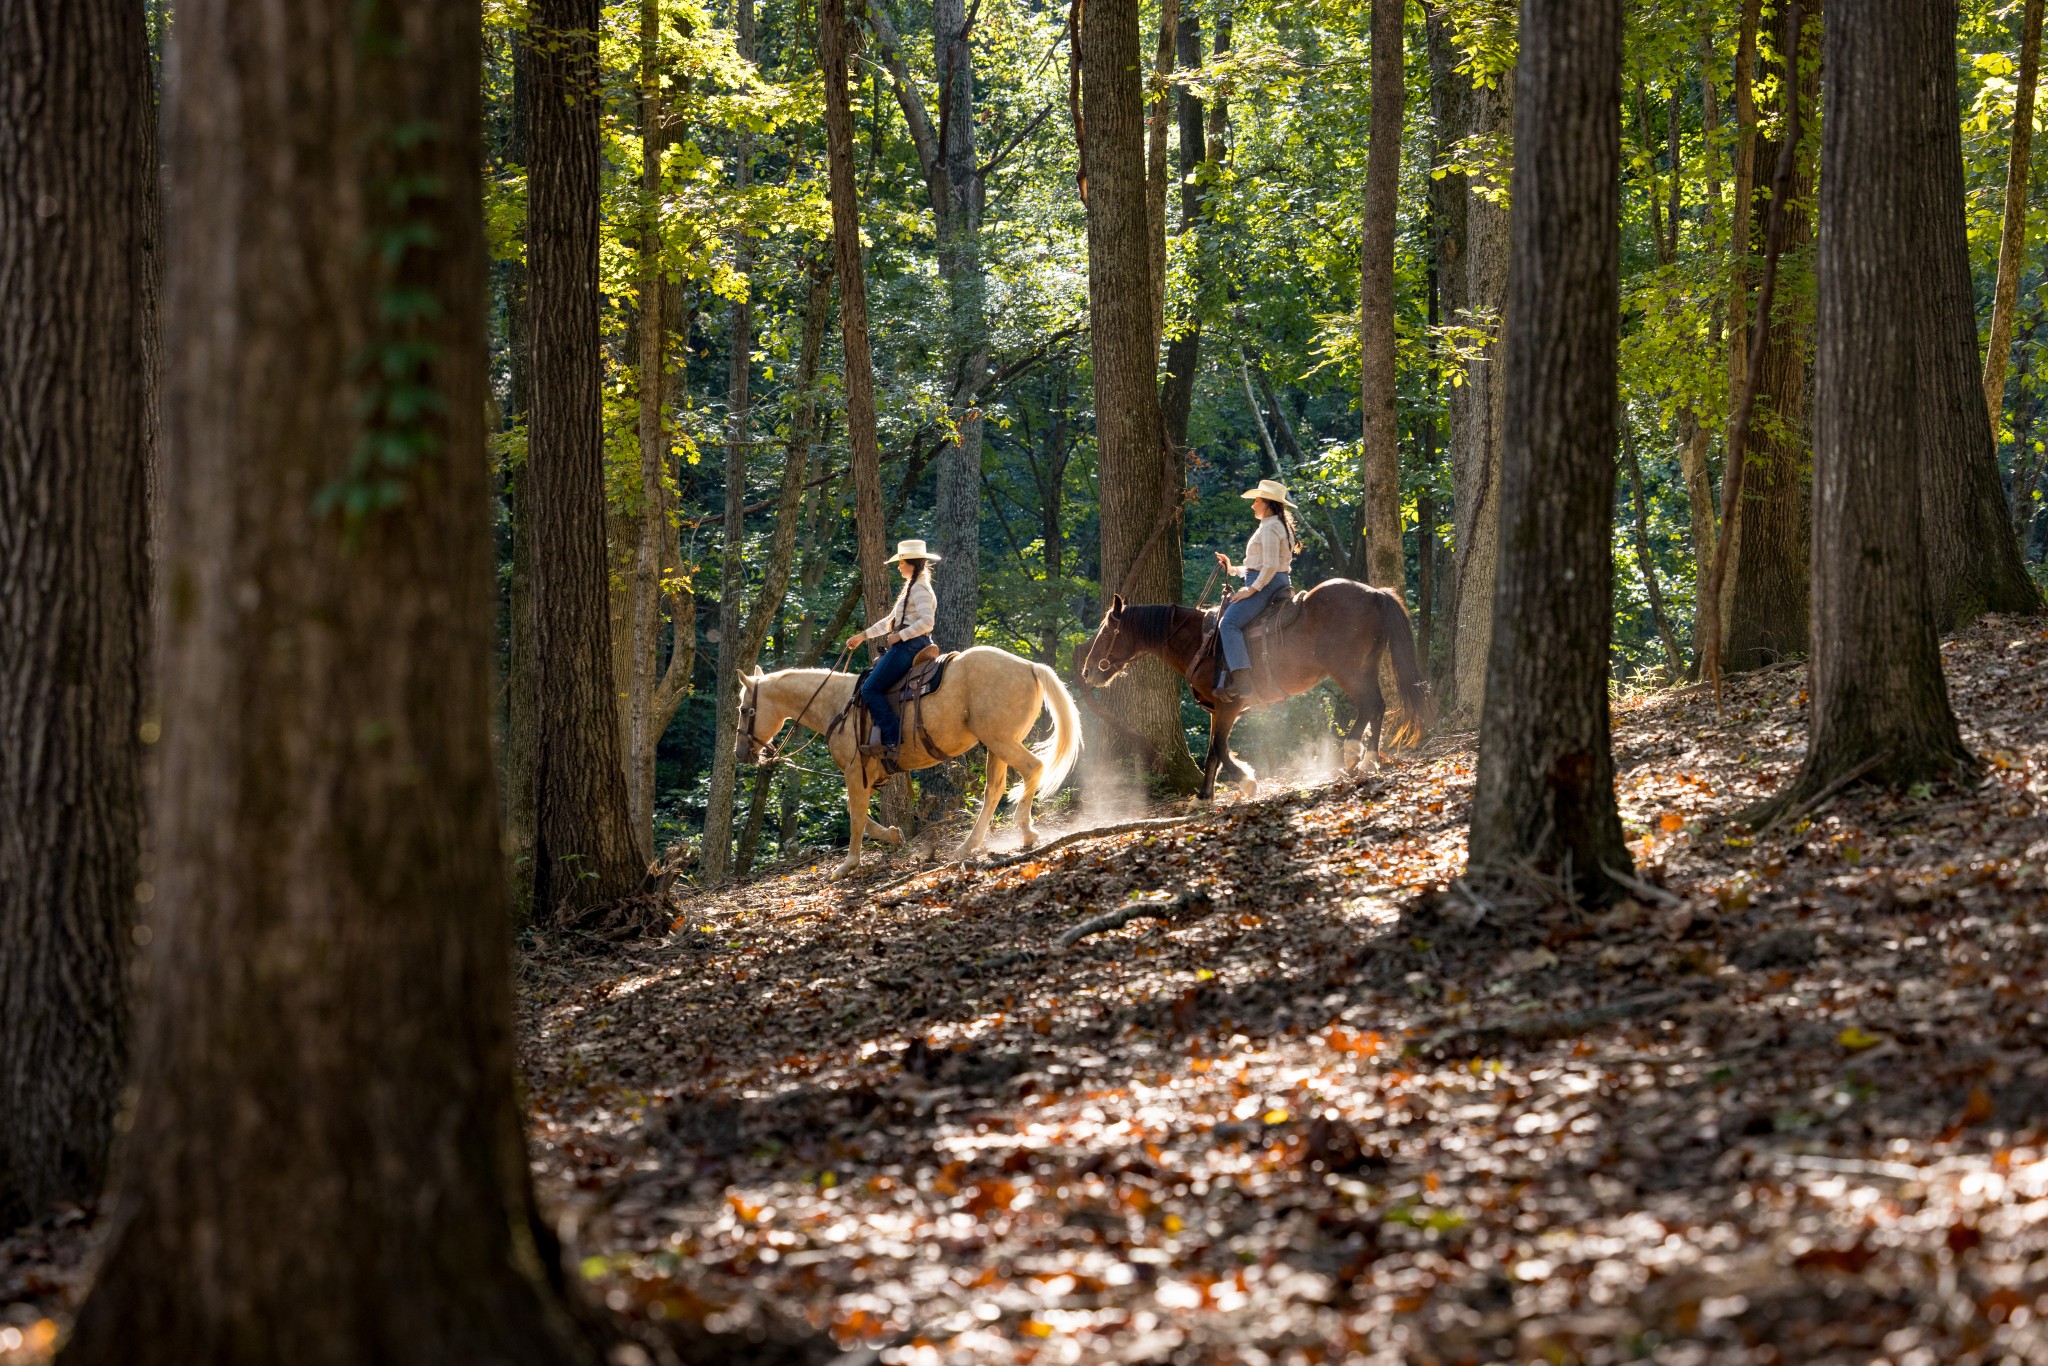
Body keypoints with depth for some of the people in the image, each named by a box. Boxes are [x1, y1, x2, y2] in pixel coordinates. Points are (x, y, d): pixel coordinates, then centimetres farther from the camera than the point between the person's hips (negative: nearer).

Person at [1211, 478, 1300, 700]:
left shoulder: (1270, 529, -13)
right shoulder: (1273, 526, 20)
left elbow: (1270, 567, -22)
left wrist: (1251, 590, -20)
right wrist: (1233, 570, 21)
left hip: (1266, 585, -11)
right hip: (1268, 584, 11)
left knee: (1229, 623, -21)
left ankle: (1242, 682, -32)